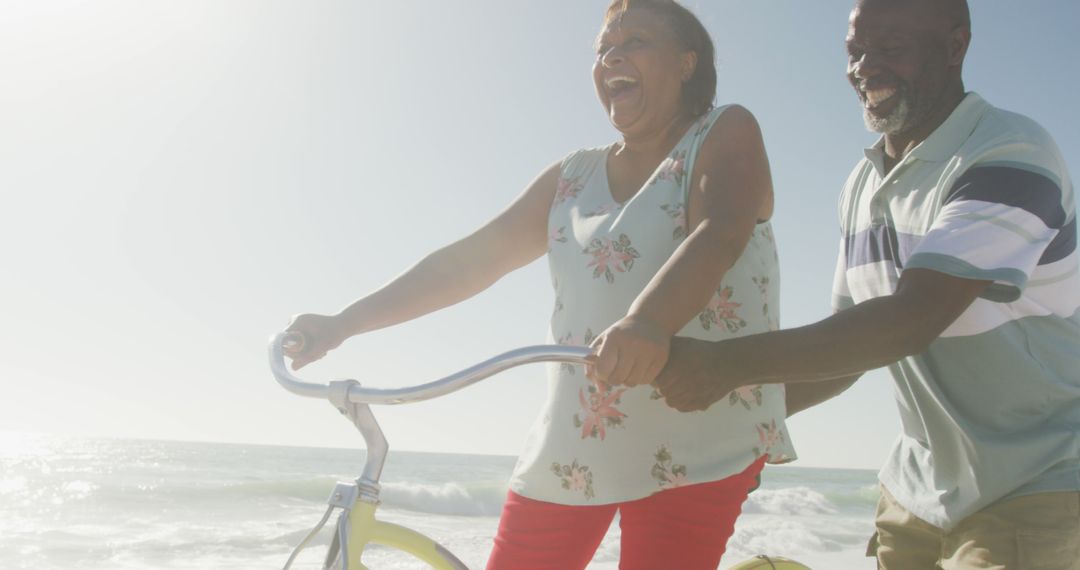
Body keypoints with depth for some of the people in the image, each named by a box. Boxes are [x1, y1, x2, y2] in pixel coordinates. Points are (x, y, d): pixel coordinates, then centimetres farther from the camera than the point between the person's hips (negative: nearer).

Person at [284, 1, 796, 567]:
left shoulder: (726, 134, 0)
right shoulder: (574, 176, 13)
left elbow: (720, 233, -21)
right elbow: (470, 258, 10)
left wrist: (648, 321, -42)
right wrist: (341, 323, 3)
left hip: (695, 451, -4)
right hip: (569, 448, 5)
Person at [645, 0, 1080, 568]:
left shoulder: (1011, 155, -18)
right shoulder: (861, 187, 7)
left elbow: (913, 318, -31)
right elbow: (853, 339, 12)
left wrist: (730, 363, -36)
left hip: (1032, 493, -6)